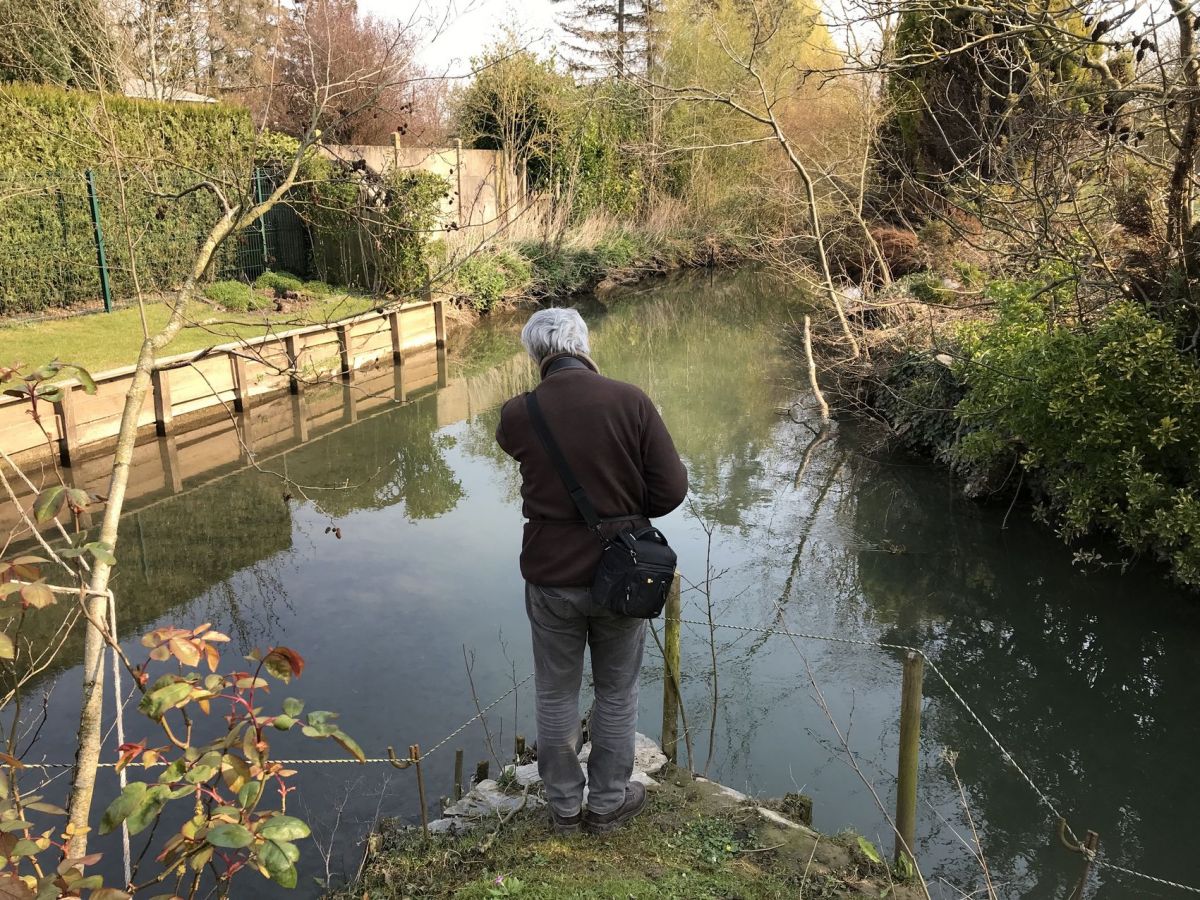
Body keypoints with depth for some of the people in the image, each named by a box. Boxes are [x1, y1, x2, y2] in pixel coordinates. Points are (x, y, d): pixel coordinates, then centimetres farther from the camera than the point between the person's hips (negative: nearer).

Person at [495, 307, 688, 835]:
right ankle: (608, 803, 35)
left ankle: (565, 806, 35)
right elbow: (672, 489, -12)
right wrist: (626, 512, 5)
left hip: (551, 577, 1)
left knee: (556, 695, 19)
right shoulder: (629, 401, -15)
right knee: (616, 693, 19)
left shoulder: (519, 415, -12)